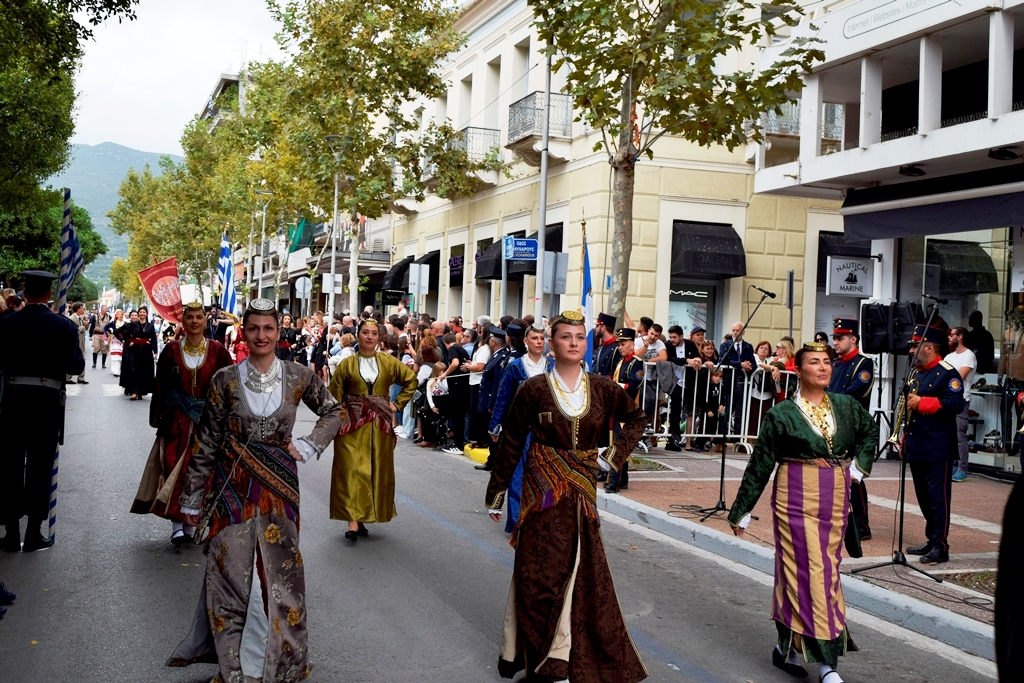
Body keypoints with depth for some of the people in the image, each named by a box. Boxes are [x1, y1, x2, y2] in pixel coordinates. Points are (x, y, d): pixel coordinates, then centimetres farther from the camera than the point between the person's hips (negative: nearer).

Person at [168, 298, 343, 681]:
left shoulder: (298, 377, -1)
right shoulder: (226, 380, -3)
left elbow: (333, 411, 14)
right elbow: (205, 443, 0)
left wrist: (308, 446, -1)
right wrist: (192, 499, 0)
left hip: (278, 484, 1)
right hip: (232, 486, -1)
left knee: (279, 569, 4)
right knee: (231, 570, 0)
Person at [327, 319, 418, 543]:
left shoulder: (389, 362, 4)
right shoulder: (347, 364, 0)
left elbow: (411, 380, 14)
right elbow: (334, 396, 1)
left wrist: (398, 403, 6)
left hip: (380, 424, 2)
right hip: (353, 424, -2)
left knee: (377, 471, 5)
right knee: (352, 470, -8)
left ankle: (363, 518, 17)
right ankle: (353, 520, -8)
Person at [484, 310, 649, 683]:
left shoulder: (602, 388, 0)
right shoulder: (534, 389, -8)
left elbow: (637, 418, 15)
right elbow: (511, 443, -2)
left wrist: (615, 454, 1)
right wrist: (495, 494, 0)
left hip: (583, 488, 3)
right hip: (543, 490, -3)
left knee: (580, 569, 6)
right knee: (540, 571, 1)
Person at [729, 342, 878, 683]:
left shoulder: (847, 406, 5)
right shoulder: (781, 414, -7)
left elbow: (872, 431, 26)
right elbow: (759, 465, -3)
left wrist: (859, 465, 10)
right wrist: (741, 511, 0)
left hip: (836, 501, 5)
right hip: (798, 499, -5)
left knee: (827, 572, 8)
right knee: (811, 573, -7)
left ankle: (788, 646, 22)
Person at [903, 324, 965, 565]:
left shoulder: (947, 374, -9)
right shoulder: (917, 374, 17)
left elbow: (956, 404, -22)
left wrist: (921, 403, -22)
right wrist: (905, 439, 18)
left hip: (938, 451, -9)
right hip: (917, 449, 9)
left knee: (938, 498, -5)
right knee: (924, 498, 13)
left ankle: (941, 547, 0)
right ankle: (931, 540, 23)